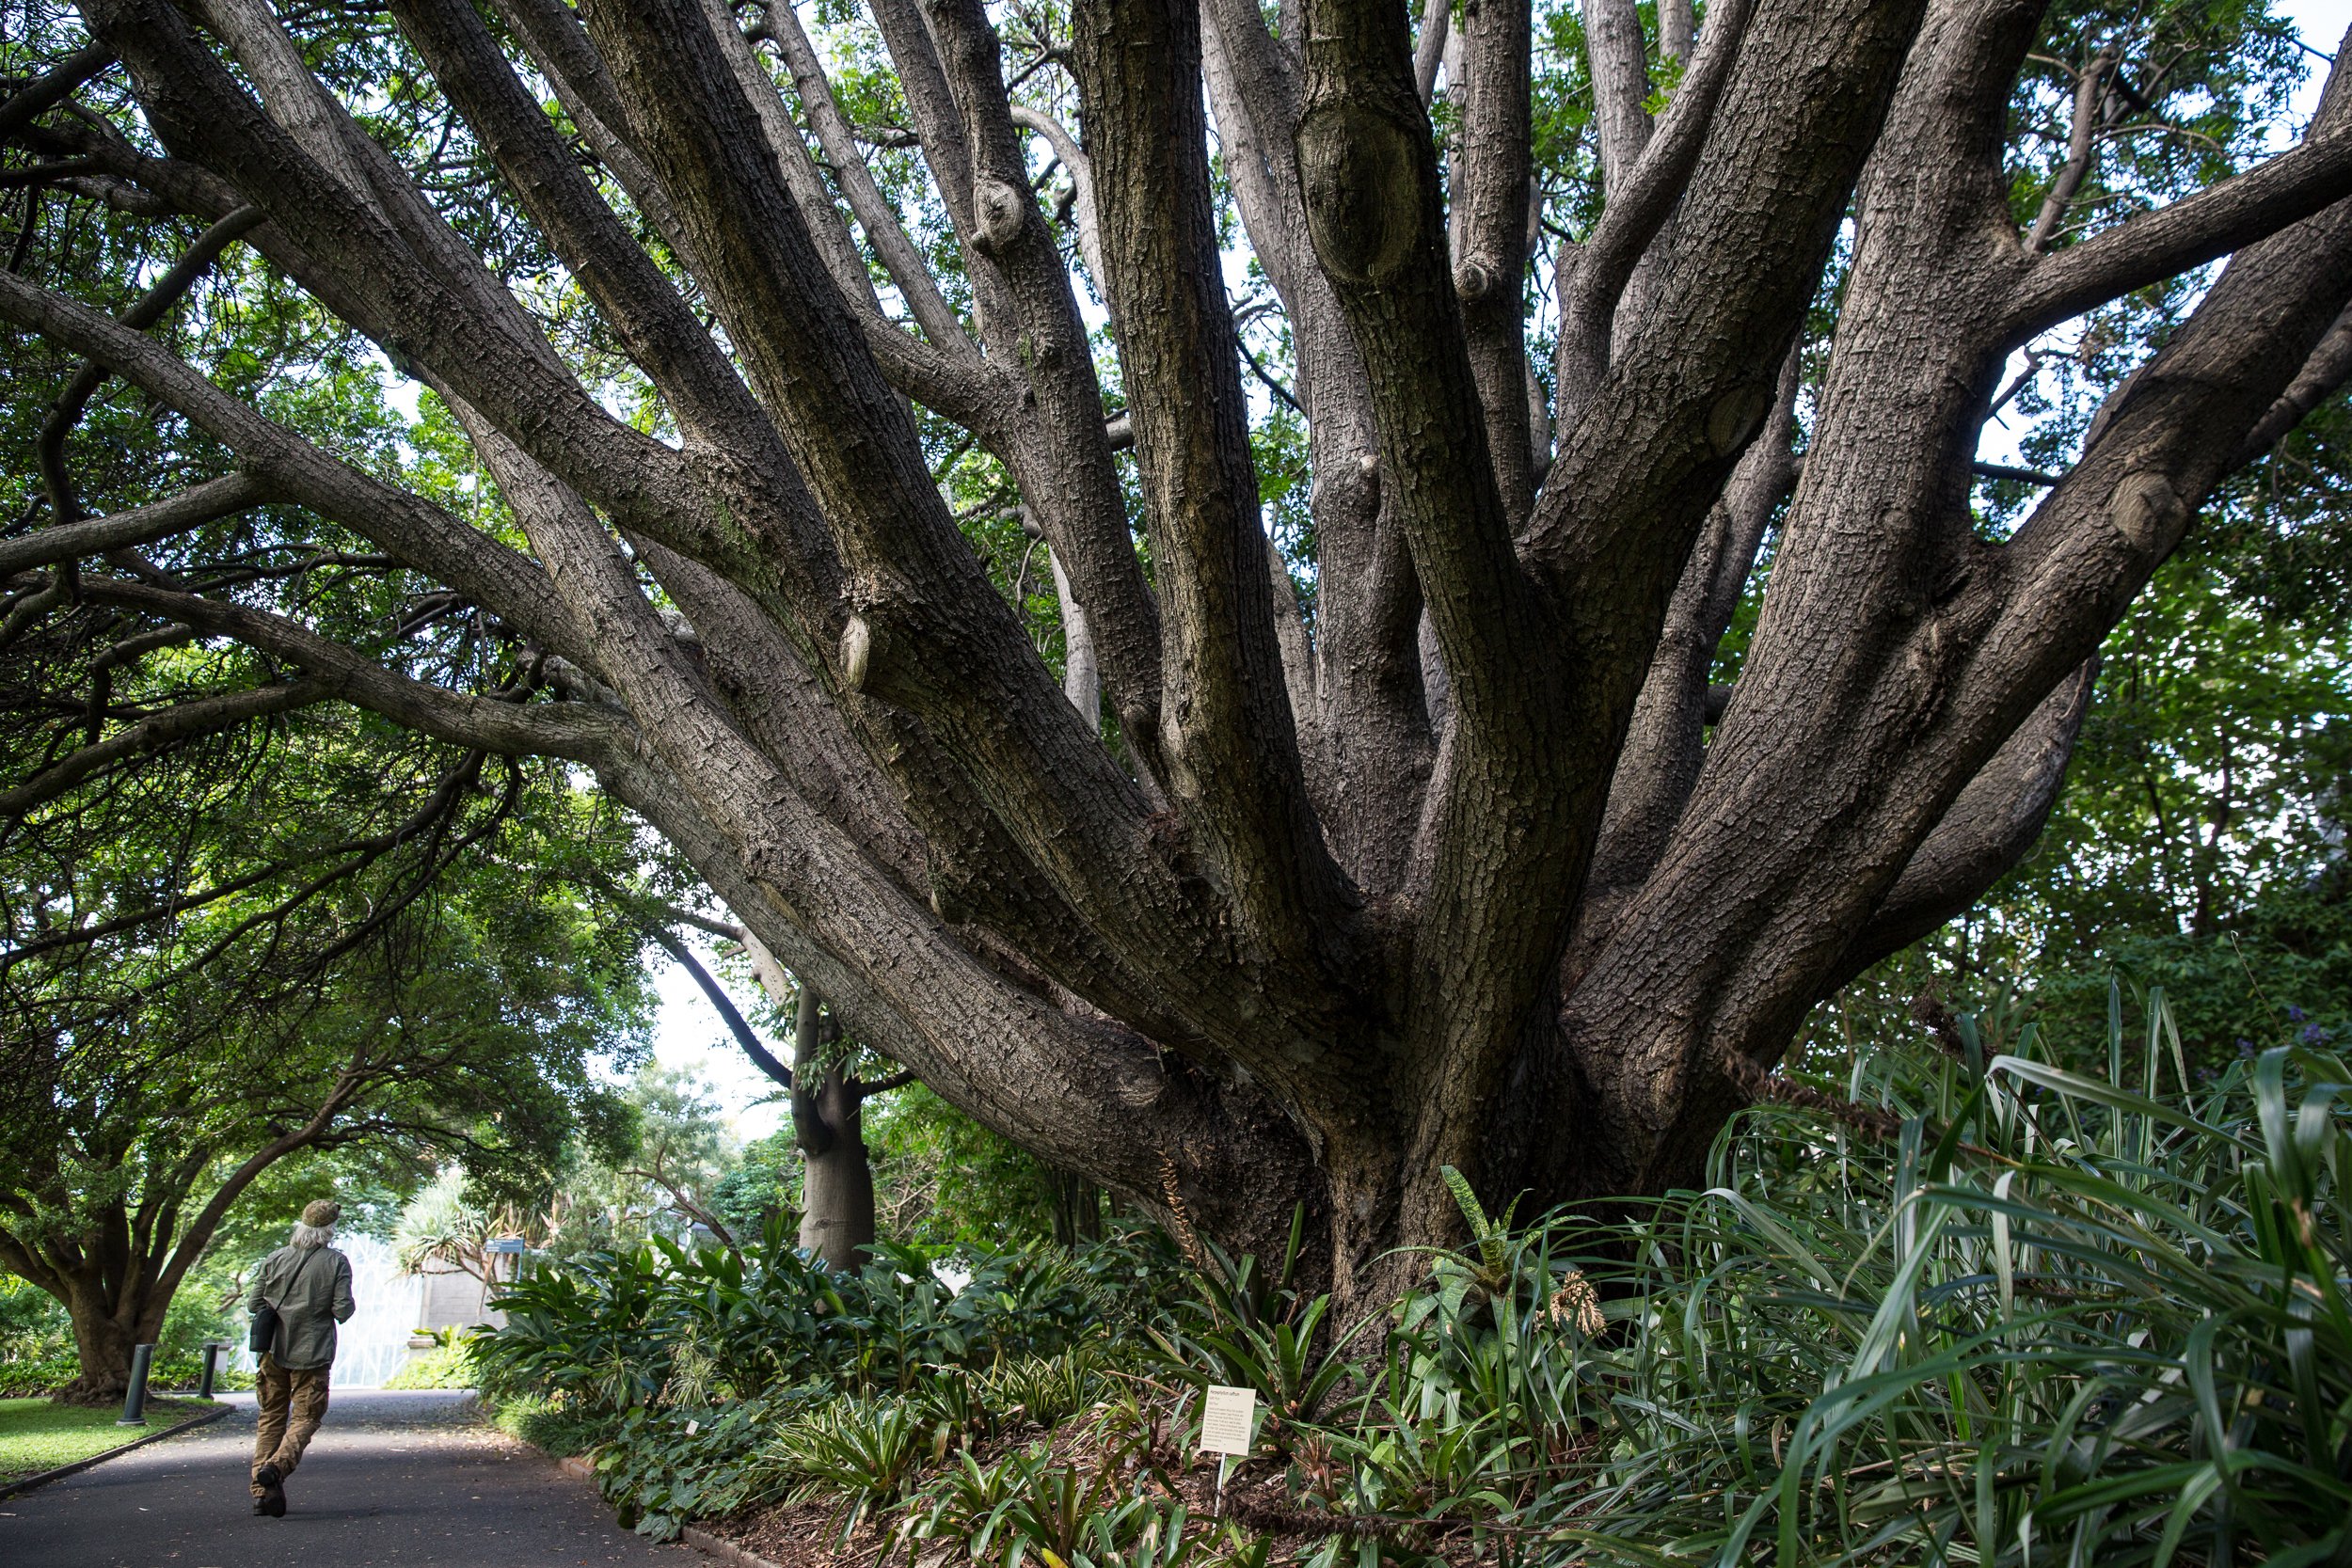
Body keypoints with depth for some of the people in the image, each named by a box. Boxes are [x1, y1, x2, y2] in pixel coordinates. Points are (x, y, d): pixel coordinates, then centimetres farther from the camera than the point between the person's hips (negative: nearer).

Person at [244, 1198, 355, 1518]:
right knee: (306, 1417, 6)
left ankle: (261, 1491, 9)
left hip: (273, 1350, 3)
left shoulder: (275, 1259, 1)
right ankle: (277, 1466, -20)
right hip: (312, 1353, -3)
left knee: (270, 1418, 13)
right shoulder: (337, 1262, -8)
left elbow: (253, 1305, 3)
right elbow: (343, 1311, -11)